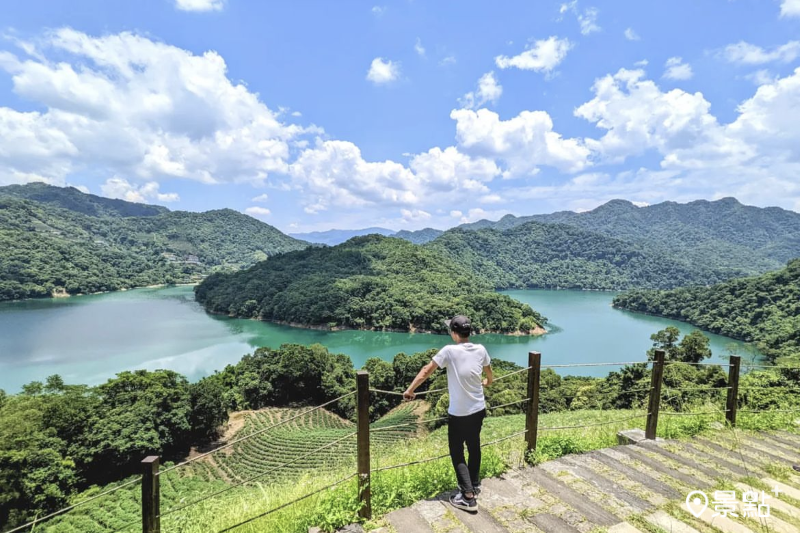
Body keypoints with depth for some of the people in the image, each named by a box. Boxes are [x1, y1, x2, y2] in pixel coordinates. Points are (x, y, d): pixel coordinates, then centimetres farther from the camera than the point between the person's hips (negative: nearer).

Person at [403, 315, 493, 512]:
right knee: (474, 447, 22)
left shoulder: (449, 351, -20)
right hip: (479, 410, 6)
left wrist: (410, 390, -3)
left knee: (457, 453, 9)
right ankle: (475, 485, 39)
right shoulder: (480, 349, -5)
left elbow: (426, 371, -14)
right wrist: (487, 381, 37)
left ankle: (468, 497, 10)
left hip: (459, 414, -6)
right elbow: (489, 373, 14)